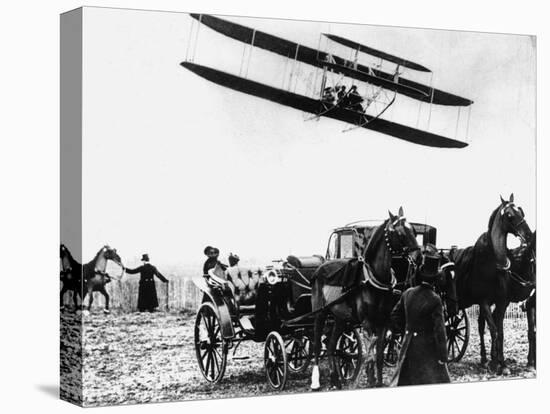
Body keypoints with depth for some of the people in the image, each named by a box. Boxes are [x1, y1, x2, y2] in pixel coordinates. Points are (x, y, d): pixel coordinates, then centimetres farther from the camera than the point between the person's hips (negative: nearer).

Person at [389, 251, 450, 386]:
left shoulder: (408, 294, -2)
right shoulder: (434, 300, -18)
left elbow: (394, 317, 9)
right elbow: (439, 329, -16)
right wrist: (442, 356, -11)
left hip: (408, 345, 6)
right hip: (427, 348, -6)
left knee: (403, 378, 18)